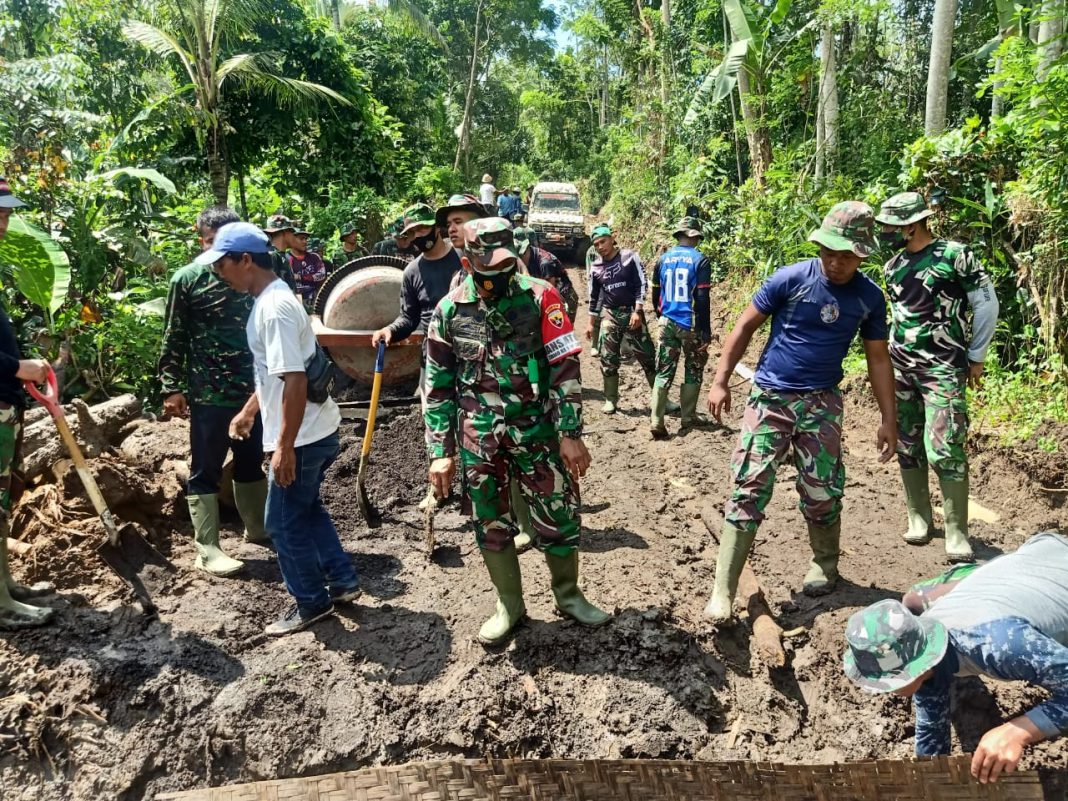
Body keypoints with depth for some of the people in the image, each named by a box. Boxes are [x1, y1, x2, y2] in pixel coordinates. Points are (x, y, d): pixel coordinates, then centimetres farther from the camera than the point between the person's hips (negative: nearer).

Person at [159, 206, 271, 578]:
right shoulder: (187, 279, -4)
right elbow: (174, 339, -3)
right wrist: (172, 388, -7)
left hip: (252, 389, 4)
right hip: (208, 394, -4)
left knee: (251, 463, 18)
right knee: (206, 471, 3)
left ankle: (257, 528, 34)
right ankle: (207, 549, 10)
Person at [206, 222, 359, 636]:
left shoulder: (274, 307, -22)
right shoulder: (269, 301, 11)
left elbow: (295, 381, -27)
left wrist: (285, 446, -24)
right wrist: (249, 411, 29)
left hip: (303, 436, -10)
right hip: (315, 430, 10)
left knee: (283, 522, 5)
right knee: (306, 509, 23)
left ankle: (311, 603, 20)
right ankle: (342, 581, 33)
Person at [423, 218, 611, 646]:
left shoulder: (540, 297, -6)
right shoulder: (449, 311, -1)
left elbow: (564, 368, -7)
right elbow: (436, 386, 4)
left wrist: (570, 434, -10)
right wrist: (440, 452, 0)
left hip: (536, 430, -1)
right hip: (478, 437, 2)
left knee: (559, 515, 6)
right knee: (490, 523, 11)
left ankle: (568, 594, 31)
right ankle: (509, 605, 32)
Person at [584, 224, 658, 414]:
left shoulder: (630, 257, -5)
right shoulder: (596, 267, 6)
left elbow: (641, 285, -7)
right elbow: (594, 296, 14)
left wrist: (638, 311, -15)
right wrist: (590, 322, 13)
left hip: (632, 313, -3)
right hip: (609, 315, 3)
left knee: (648, 357, 0)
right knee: (608, 360, 2)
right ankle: (611, 400, 15)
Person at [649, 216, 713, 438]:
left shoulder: (663, 259, 6)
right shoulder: (700, 260, -9)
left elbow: (656, 294, 12)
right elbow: (702, 300, -14)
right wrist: (706, 332, -11)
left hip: (667, 323, 4)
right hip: (691, 324, -4)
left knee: (663, 372, 6)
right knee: (693, 371, 13)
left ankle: (656, 422, -1)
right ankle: (688, 418, 21)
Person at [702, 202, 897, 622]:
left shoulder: (869, 297, 2)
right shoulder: (791, 279, -9)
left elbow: (878, 359, 10)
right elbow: (746, 325, -3)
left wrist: (888, 419, 7)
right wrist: (720, 380, -8)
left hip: (821, 402, 3)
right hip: (770, 397, -2)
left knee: (822, 491, 6)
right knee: (749, 488, -8)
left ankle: (824, 563, 36)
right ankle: (723, 592, -5)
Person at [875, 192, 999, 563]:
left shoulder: (955, 255, -7)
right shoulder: (893, 266, 10)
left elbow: (986, 304, -2)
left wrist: (976, 357, 0)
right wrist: (894, 355, 17)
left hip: (943, 369, -5)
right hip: (900, 367, 6)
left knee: (944, 449, -10)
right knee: (907, 446, 8)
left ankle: (956, 534, 0)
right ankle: (918, 519, 22)